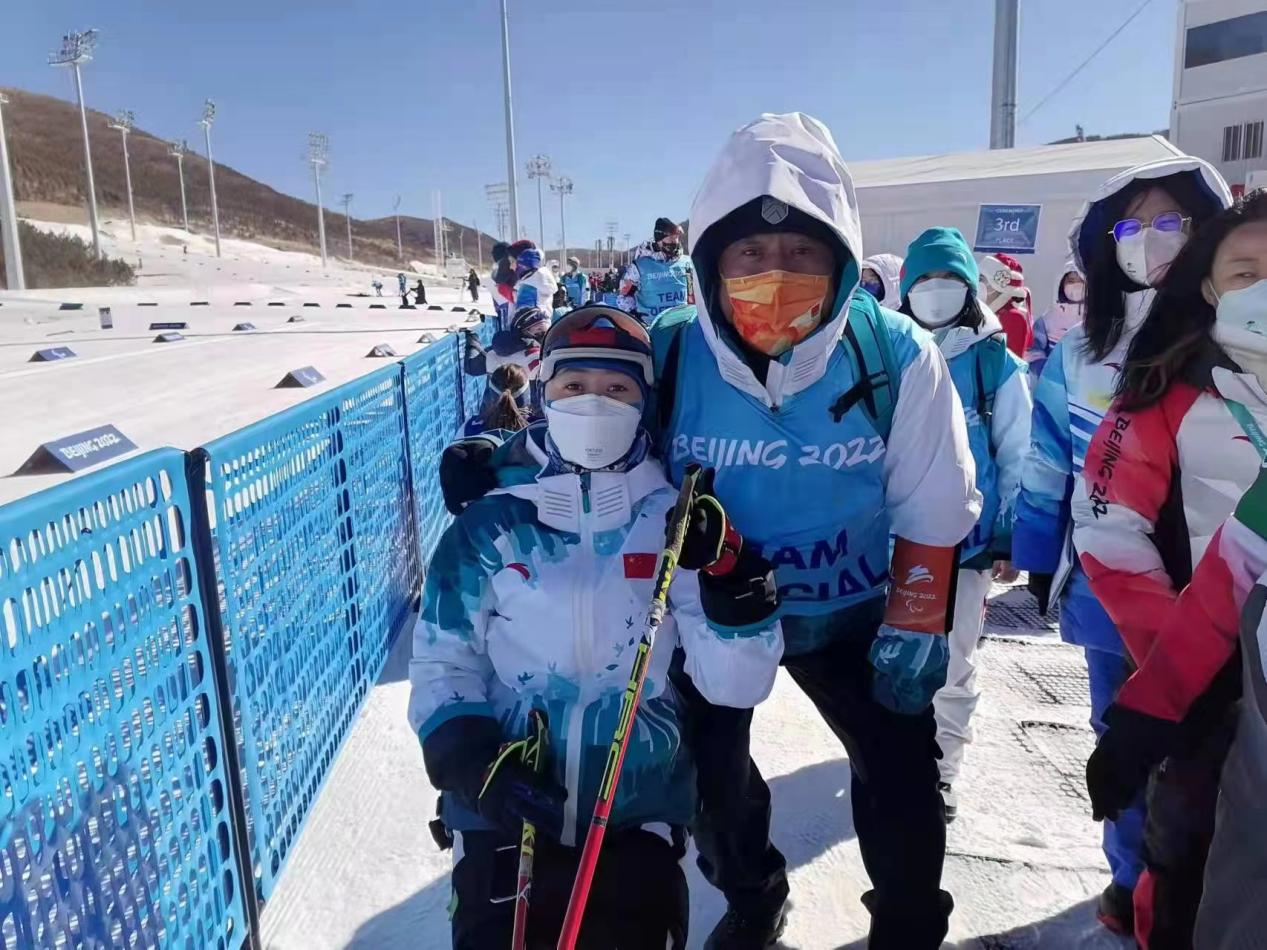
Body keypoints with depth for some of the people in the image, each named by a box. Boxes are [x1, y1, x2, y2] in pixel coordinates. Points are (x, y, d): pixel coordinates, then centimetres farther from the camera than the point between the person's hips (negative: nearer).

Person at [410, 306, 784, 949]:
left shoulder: (677, 522, -2)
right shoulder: (490, 526, -2)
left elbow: (737, 685, -6)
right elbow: (442, 665, 2)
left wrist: (729, 570, -22)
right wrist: (473, 762, -15)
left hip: (640, 817, 0)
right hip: (506, 815, 0)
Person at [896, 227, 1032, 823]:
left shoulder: (997, 363, -5)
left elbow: (1017, 457, 0)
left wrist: (1010, 540, 0)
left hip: (967, 541, -2)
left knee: (952, 664, 8)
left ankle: (941, 767, 28)